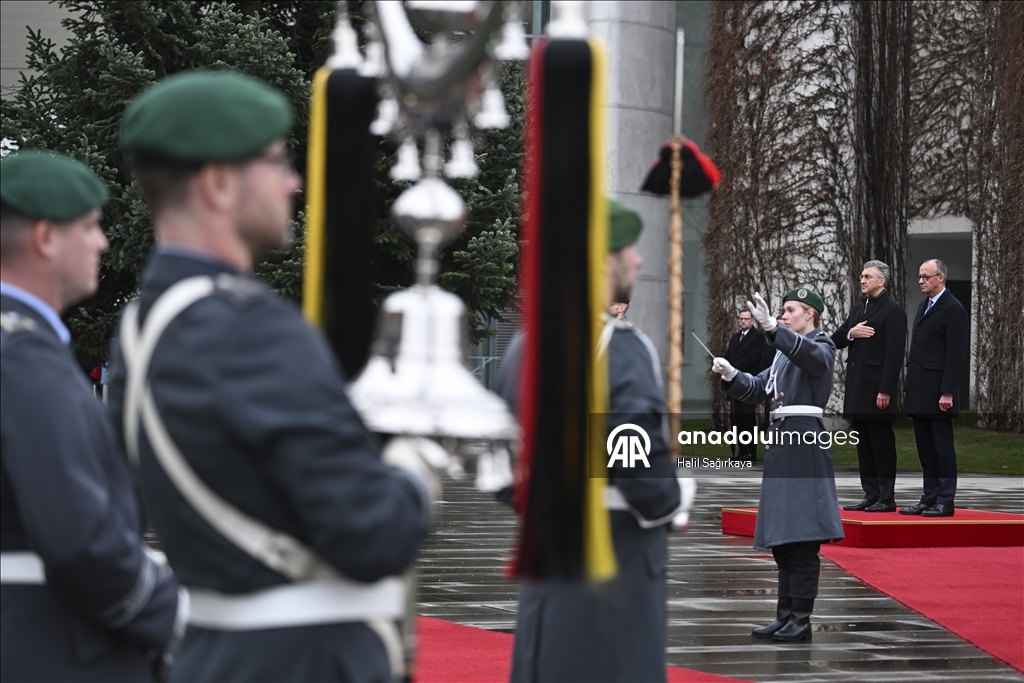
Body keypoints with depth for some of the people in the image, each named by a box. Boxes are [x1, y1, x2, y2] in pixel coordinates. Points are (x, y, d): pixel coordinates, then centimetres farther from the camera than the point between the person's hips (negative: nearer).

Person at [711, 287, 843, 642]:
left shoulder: (822, 347, -4)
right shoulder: (786, 352, 22)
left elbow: (810, 354, -28)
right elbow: (757, 389, 23)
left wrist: (770, 327, -40)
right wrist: (730, 375, 4)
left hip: (804, 442, -9)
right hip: (782, 442, 9)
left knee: (802, 534, -9)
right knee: (782, 538, 10)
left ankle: (801, 620, -7)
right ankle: (785, 616, 15)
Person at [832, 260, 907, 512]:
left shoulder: (893, 311, -8)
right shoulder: (859, 308, 17)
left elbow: (895, 353, -15)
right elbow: (835, 341, 16)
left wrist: (885, 390, -20)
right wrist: (850, 333, -7)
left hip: (877, 388, -8)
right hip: (857, 387, 8)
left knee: (882, 444, -3)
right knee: (864, 444, 9)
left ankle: (887, 498, 1)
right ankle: (871, 495, 14)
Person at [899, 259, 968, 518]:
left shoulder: (953, 309, -9)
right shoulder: (924, 307, 18)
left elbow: (956, 354, -14)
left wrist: (947, 392, -19)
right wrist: (909, 386, 15)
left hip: (937, 392, -8)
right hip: (919, 391, 8)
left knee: (943, 447, -3)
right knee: (925, 448, 9)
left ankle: (945, 501, 0)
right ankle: (929, 498, 13)